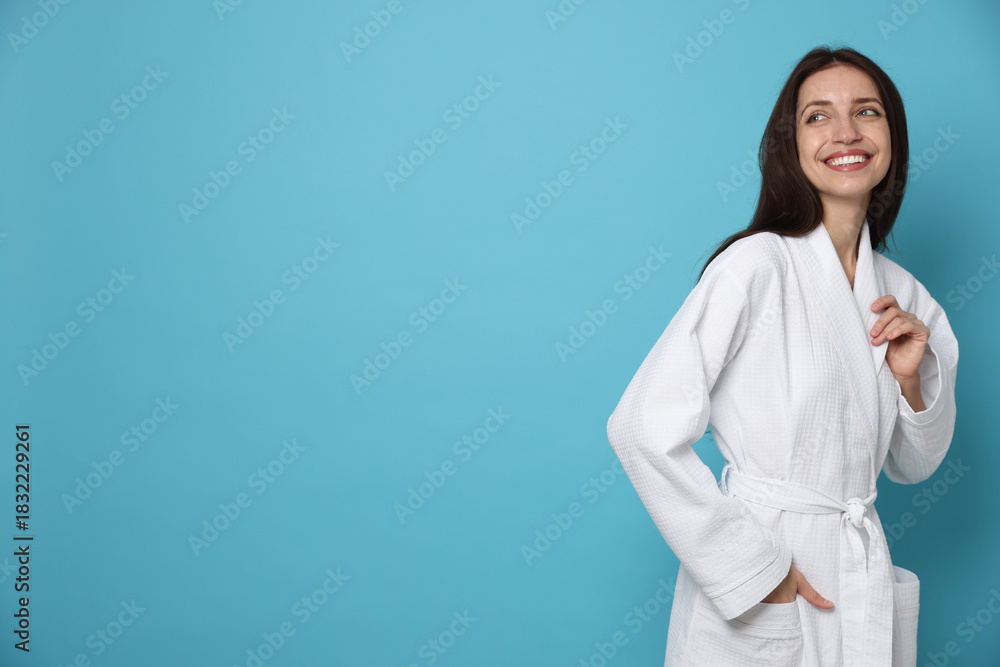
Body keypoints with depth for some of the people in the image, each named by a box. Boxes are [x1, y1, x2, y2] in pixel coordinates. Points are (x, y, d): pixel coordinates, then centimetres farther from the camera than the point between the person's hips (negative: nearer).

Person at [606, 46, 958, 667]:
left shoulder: (903, 293, 5)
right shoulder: (757, 265, -15)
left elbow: (913, 465, 13)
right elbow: (643, 429, -21)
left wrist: (913, 379, -6)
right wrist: (754, 570, -17)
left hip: (867, 591, 6)